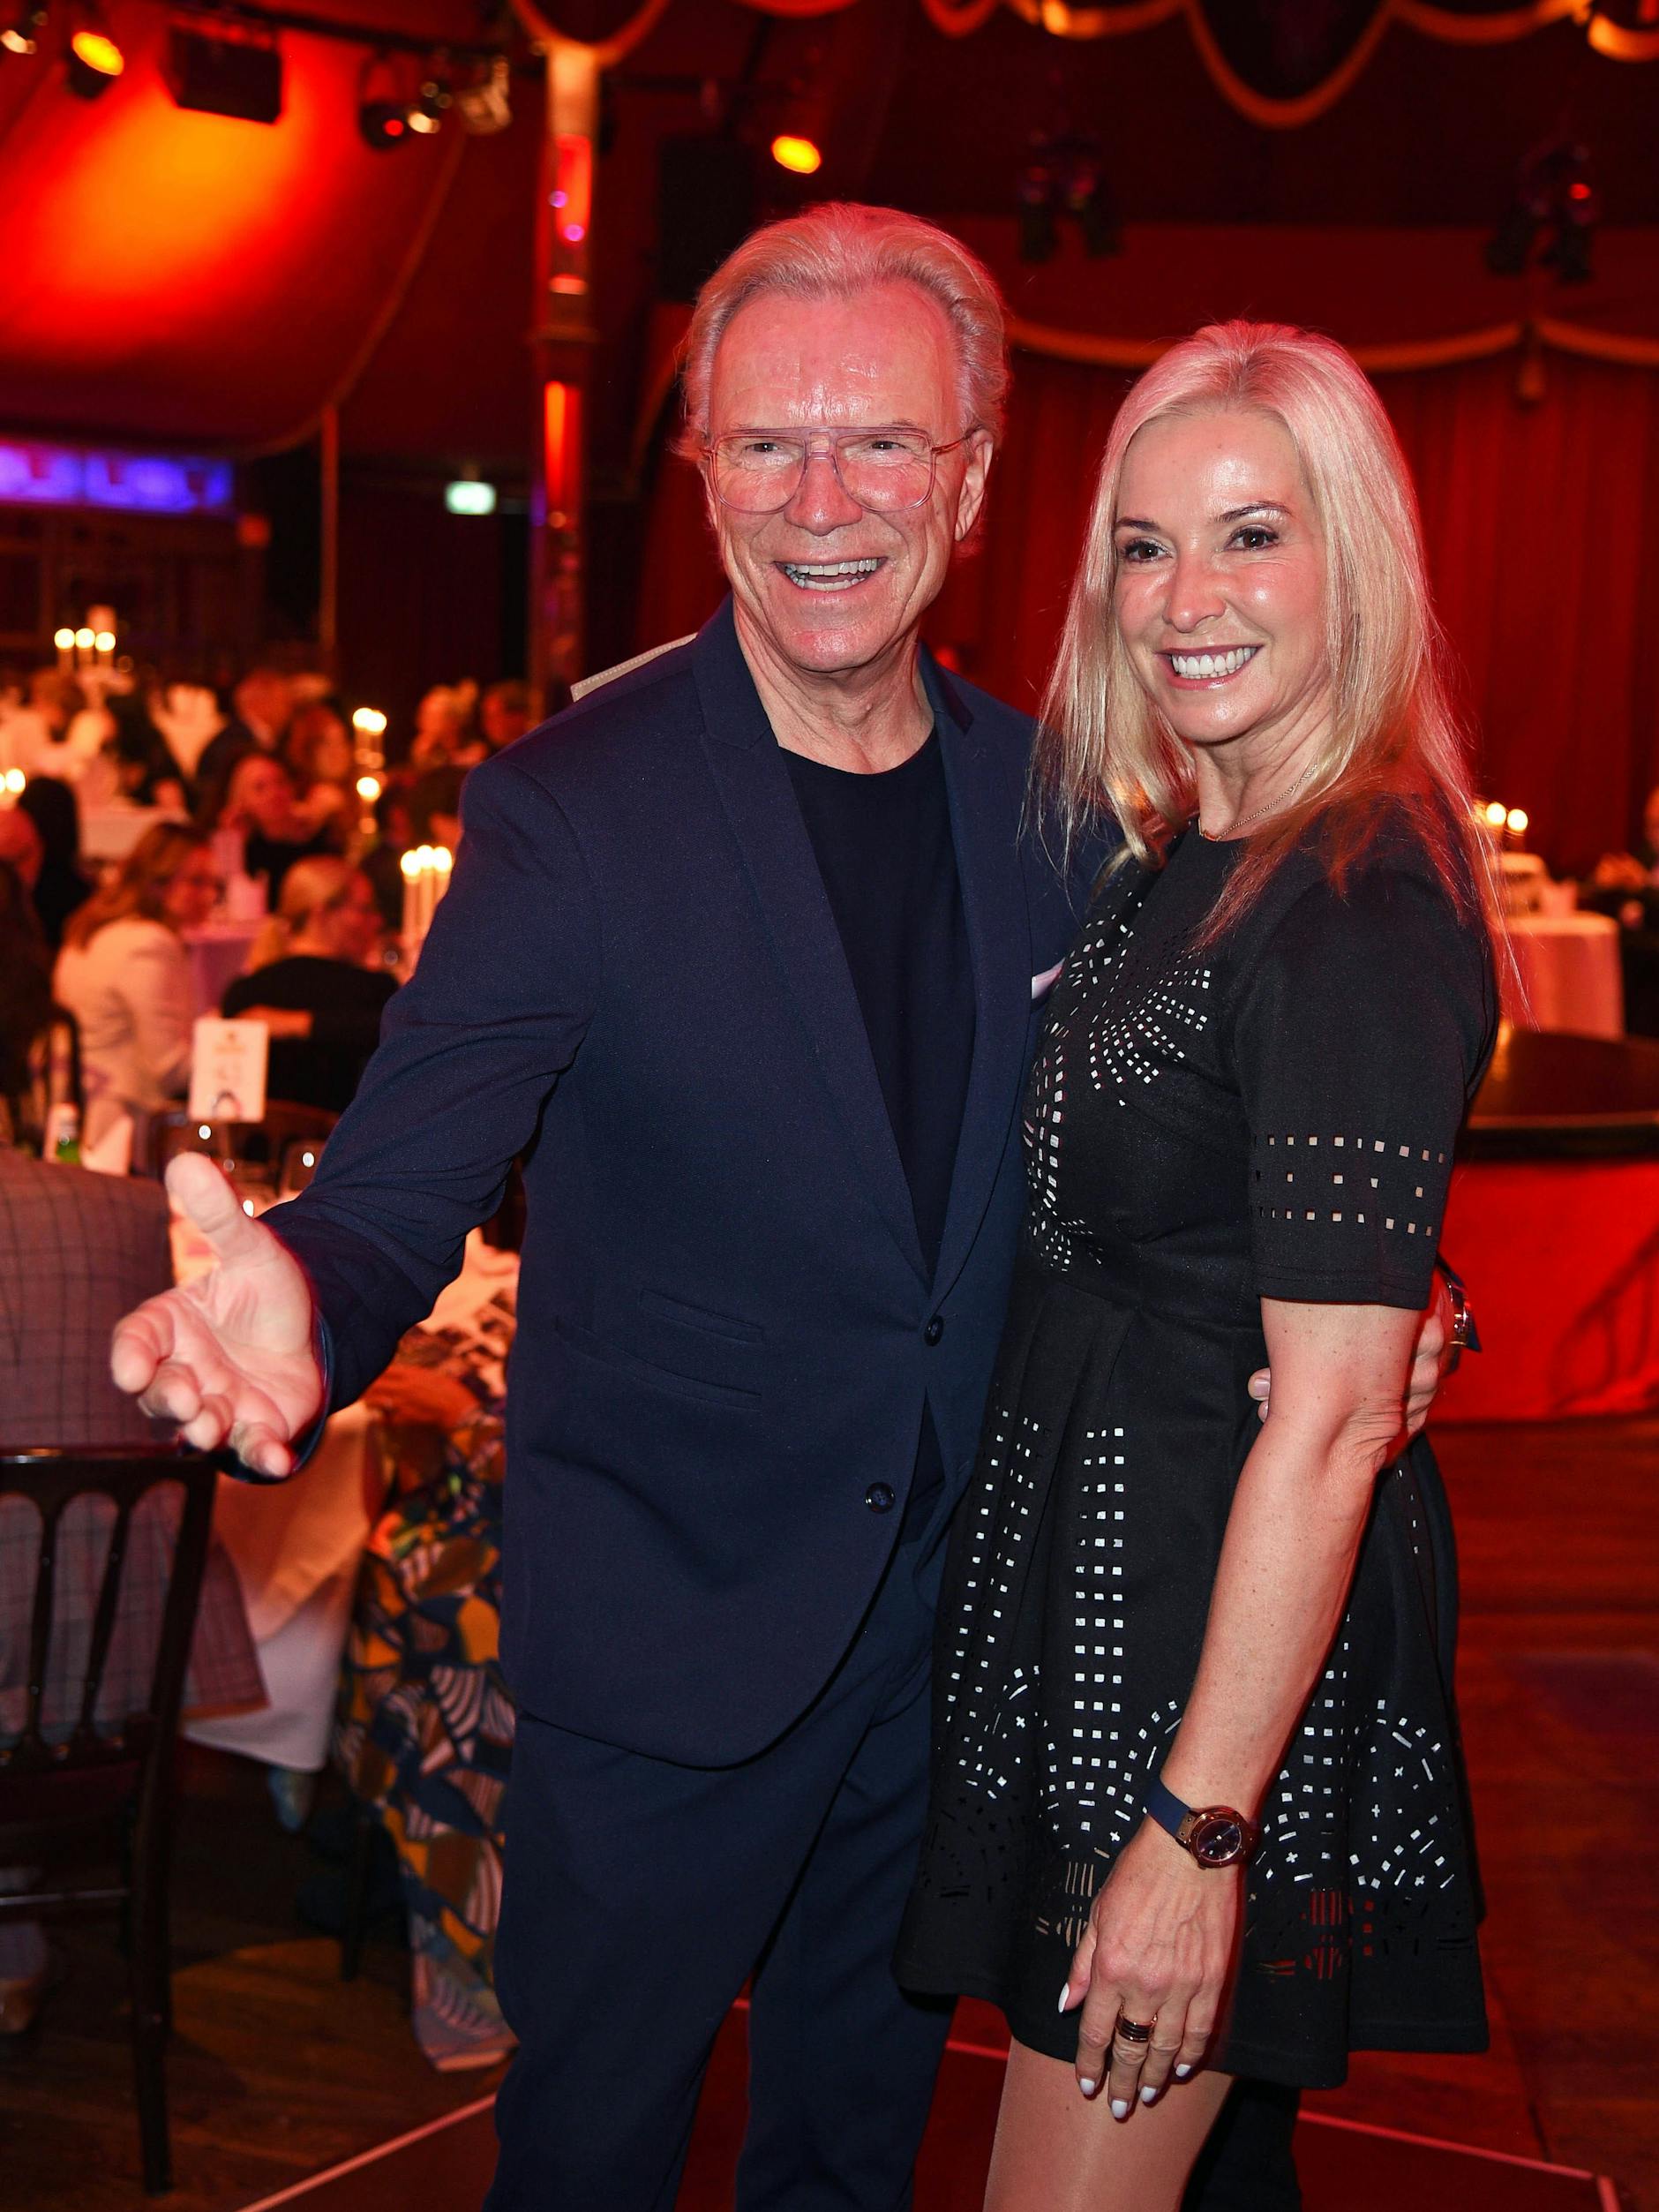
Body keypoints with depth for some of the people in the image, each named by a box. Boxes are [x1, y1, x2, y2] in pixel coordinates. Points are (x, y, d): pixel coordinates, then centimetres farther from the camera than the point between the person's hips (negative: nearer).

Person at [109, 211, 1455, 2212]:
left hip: (956, 1602, 4)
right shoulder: (570, 805, -16)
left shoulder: (1041, 791, -2)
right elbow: (400, 1191, -22)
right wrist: (301, 1302, -46)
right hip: (670, 1623, -4)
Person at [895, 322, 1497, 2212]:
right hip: (1099, 1559, 9)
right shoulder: (1185, 851, 8)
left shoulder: (1361, 903, -22)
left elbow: (1335, 1414, -24)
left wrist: (1196, 1828, -23)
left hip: (1226, 1617, -9)